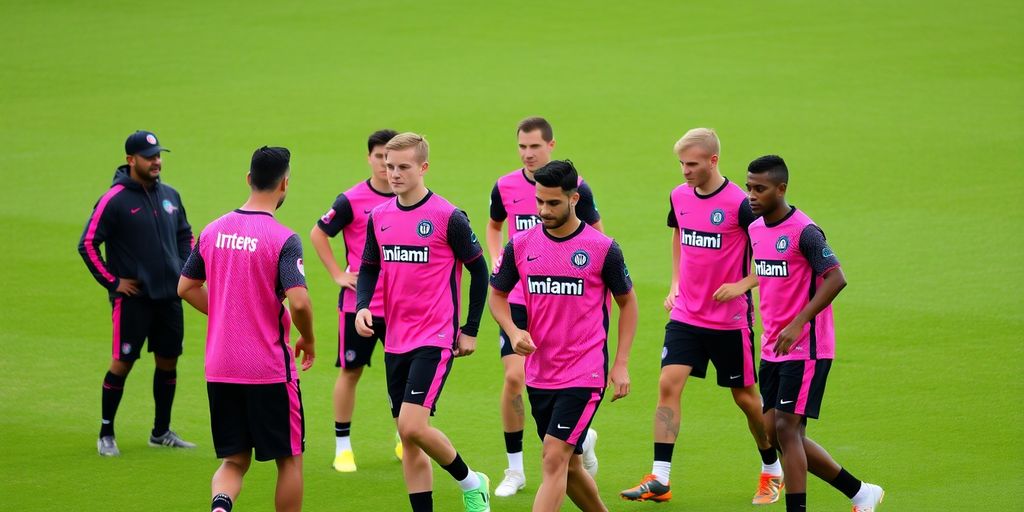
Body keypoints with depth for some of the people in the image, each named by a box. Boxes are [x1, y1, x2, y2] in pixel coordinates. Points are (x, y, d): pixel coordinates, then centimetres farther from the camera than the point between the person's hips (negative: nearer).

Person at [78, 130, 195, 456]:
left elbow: (185, 234, 25)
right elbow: (87, 244, -9)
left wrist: (186, 269, 12)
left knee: (168, 362, 10)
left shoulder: (170, 196, 9)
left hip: (169, 295, 6)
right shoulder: (114, 200, -11)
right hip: (133, 298, -6)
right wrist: (112, 282, -10)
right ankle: (106, 435, 7)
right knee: (122, 363, -4)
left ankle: (161, 432, 23)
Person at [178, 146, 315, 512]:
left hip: (219, 368, 5)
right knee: (289, 458, 12)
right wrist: (308, 340, -3)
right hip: (269, 370, -5)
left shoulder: (213, 231, 4)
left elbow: (186, 288, 12)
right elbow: (298, 302, -22)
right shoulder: (284, 240, -14)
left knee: (234, 461, 12)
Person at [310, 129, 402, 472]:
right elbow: (318, 234, 1)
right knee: (351, 370, 2)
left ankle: (405, 442, 23)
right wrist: (338, 274, -5)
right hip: (358, 302, -3)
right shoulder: (352, 200, -8)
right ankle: (342, 446, 10)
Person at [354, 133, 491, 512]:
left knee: (412, 426, -18)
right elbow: (369, 269, 17)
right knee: (408, 438, 7)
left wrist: (470, 330, 0)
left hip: (435, 340, -6)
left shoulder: (448, 218, -10)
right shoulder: (378, 218, 6)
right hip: (395, 342, 6)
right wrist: (362, 307, -3)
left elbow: (479, 270, -1)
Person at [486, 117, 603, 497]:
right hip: (517, 299, 2)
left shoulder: (575, 188, -6)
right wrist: (497, 260, 4)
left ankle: (582, 437, 33)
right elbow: (493, 226, 21)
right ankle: (514, 470, 3)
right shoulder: (505, 187, 1)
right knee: (514, 378, -9)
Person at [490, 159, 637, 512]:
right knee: (569, 466, 14)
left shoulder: (603, 248, -8)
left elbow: (627, 302, 4)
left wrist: (621, 364, -2)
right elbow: (497, 294, 14)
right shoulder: (521, 246, 1)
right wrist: (513, 331, -6)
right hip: (539, 374, 5)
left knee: (555, 460, -15)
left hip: (585, 375, -5)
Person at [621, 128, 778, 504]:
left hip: (730, 319, -4)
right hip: (685, 315, 4)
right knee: (668, 384, -10)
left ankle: (772, 471, 28)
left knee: (744, 395, 7)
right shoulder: (679, 196, 2)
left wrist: (743, 284, -19)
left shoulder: (739, 203, -16)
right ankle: (659, 479, -10)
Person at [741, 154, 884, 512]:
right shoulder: (755, 230, 10)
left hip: (805, 348, -9)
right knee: (774, 433, 8)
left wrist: (798, 323, -28)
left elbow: (836, 279, -24)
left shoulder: (804, 231, -16)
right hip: (773, 349, 9)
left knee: (787, 429, -12)